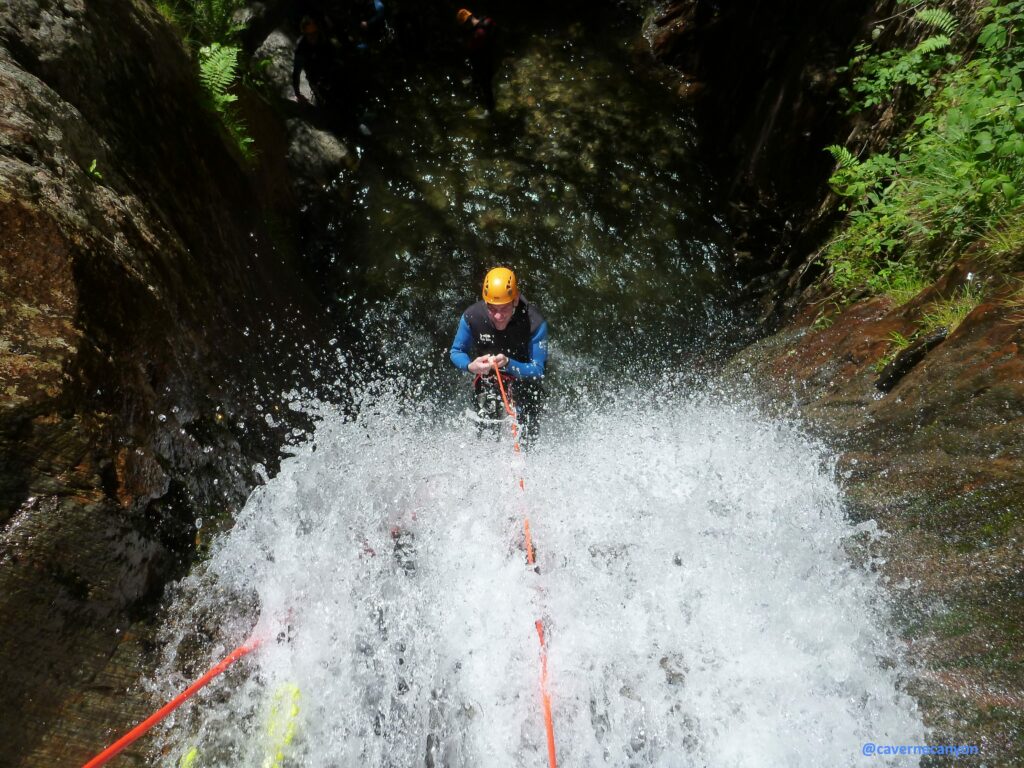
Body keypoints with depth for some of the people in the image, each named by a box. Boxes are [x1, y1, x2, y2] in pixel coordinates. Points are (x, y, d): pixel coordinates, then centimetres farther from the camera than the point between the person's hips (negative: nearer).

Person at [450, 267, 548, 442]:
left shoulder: (535, 323, -27)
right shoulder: (472, 316, -21)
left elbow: (538, 370, -23)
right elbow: (456, 352, -7)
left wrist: (508, 364, -41)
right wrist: (470, 366, -29)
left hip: (524, 377, -1)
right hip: (487, 377, 1)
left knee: (526, 435, -11)